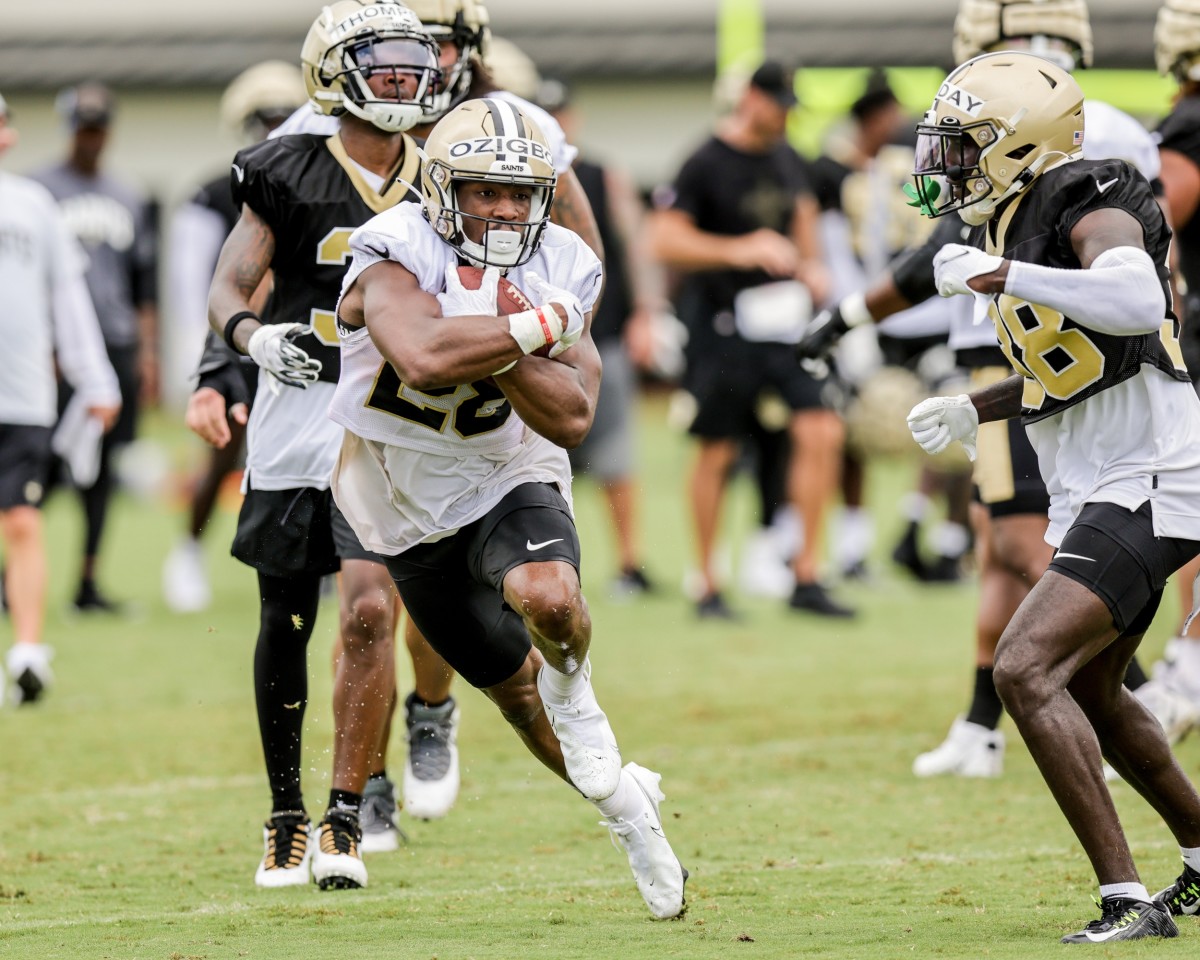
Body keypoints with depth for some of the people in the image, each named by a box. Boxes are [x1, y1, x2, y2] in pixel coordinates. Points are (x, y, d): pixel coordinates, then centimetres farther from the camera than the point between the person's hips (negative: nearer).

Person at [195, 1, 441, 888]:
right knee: (286, 623, 8)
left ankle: (347, 817, -5)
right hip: (297, 414, -1)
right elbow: (228, 288, -6)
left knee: (371, 610, -14)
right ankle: (286, 814, 23)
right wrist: (254, 338, -24)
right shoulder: (290, 175, -2)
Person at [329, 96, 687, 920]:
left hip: (512, 480, 0)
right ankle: (625, 801, 36)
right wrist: (536, 327, -35)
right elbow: (425, 357, -45)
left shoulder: (560, 271, -11)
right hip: (411, 508, 0)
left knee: (547, 596, -35)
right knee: (515, 687, 12)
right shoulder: (396, 255, -24)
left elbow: (572, 419, -19)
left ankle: (577, 701, -2)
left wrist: (495, 343, -30)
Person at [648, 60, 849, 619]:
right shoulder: (706, 164, -9)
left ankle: (806, 577, 0)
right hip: (724, 325, -6)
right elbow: (665, 241, -15)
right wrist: (739, 250, -23)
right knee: (718, 453, 3)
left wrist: (811, 266, 13)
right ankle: (709, 587, 16)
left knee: (821, 433, -7)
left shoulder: (785, 159, 11)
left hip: (787, 319, 6)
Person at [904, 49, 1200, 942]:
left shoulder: (1091, 213, -18)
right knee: (1089, 690, 25)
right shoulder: (1019, 223, 11)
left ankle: (1128, 899, -22)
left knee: (1026, 669, -22)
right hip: (1101, 493, 11)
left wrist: (1002, 276, -39)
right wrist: (974, 410, 13)